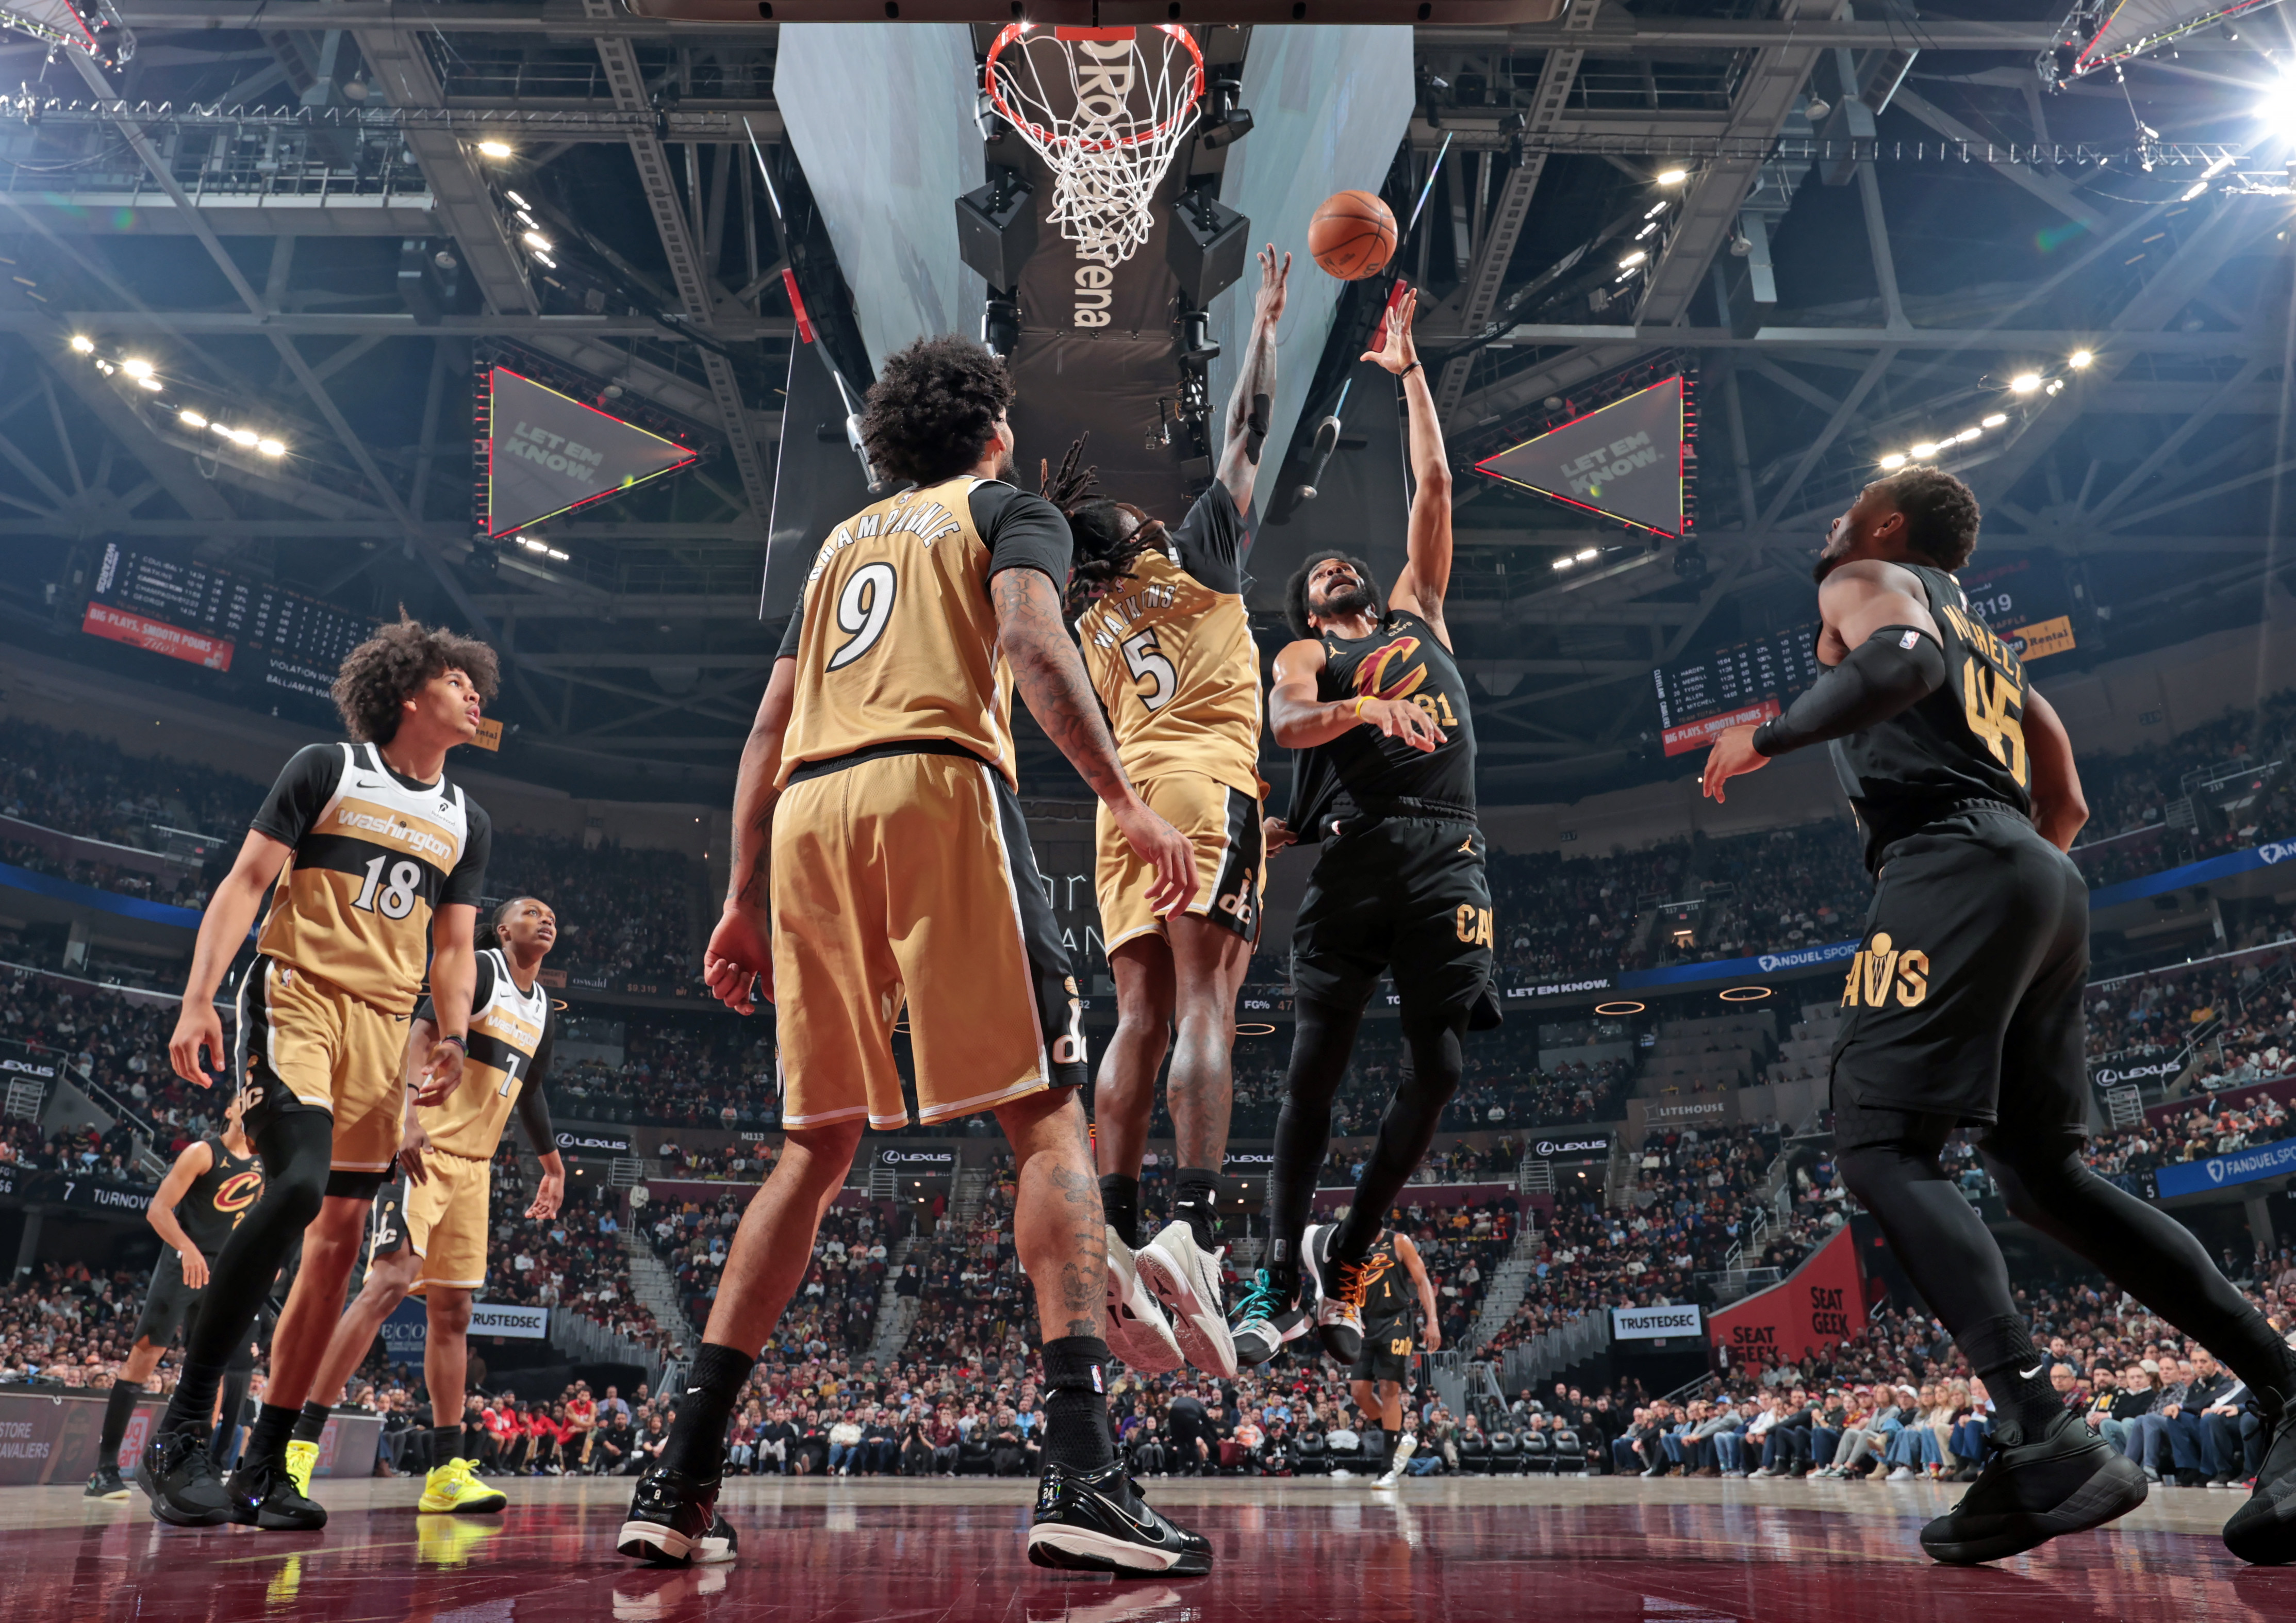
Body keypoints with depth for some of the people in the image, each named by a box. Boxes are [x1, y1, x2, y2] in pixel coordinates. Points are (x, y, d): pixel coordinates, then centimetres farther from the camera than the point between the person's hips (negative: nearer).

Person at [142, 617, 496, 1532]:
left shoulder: (466, 823, 16)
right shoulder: (327, 769, 3)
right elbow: (245, 883, -2)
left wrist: (453, 1041, 0)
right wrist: (198, 999, -12)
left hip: (383, 1027, 6)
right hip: (295, 996, -6)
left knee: (339, 1241, 2)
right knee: (297, 1185, -26)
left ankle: (264, 1467, 11)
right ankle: (177, 1436, -15)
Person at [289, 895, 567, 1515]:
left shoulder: (544, 1009, 17)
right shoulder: (475, 969, -6)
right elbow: (419, 1035, -20)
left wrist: (552, 1163, 30)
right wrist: (410, 1116, -33)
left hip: (474, 1167, 8)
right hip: (425, 1150, -8)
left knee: (453, 1310, 6)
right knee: (389, 1284, -18)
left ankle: (448, 1470, 8)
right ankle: (299, 1441, -11)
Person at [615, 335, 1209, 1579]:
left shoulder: (841, 540, 31)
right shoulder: (1010, 508, 16)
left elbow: (768, 730, 24)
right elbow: (1031, 644, -7)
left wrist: (742, 899, 23)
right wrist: (1125, 801, -12)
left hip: (807, 816, 6)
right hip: (936, 787, -5)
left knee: (816, 1145, 11)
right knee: (1046, 1114, -6)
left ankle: (679, 1479, 9)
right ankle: (1079, 1472, -18)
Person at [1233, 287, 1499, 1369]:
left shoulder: (1417, 613, 28)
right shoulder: (1306, 655, 18)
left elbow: (1433, 485, 27)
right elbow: (1286, 722, -6)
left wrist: (1408, 370, 31)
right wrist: (1368, 706, -25)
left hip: (1449, 862, 3)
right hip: (1358, 861, -3)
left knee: (1437, 1070, -4)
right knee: (1315, 1068, -5)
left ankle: (1345, 1255, 9)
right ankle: (1280, 1280, 1)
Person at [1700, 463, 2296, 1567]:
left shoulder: (1867, 583, 7)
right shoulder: (1986, 639, 32)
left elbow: (1903, 661, -19)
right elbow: (2065, 808, 29)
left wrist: (1766, 738, -9)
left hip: (1953, 866, -9)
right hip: (2046, 885, 9)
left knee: (1880, 1148, -13)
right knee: (2044, 1174, 12)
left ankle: (2045, 1443, -24)